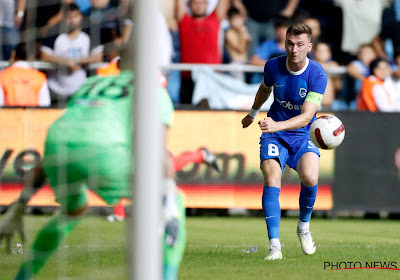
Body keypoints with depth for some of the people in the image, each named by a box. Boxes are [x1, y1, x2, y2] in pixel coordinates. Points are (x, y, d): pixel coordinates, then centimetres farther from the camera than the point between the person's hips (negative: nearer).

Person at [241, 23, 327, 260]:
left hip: (303, 135, -2)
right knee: (271, 179, -23)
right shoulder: (273, 66, -7)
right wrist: (253, 113, 33)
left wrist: (277, 125, -43)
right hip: (274, 135, 2)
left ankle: (304, 227, 3)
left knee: (310, 178, -27)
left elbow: (306, 116, -27)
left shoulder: (317, 75, -18)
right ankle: (274, 245, -23)